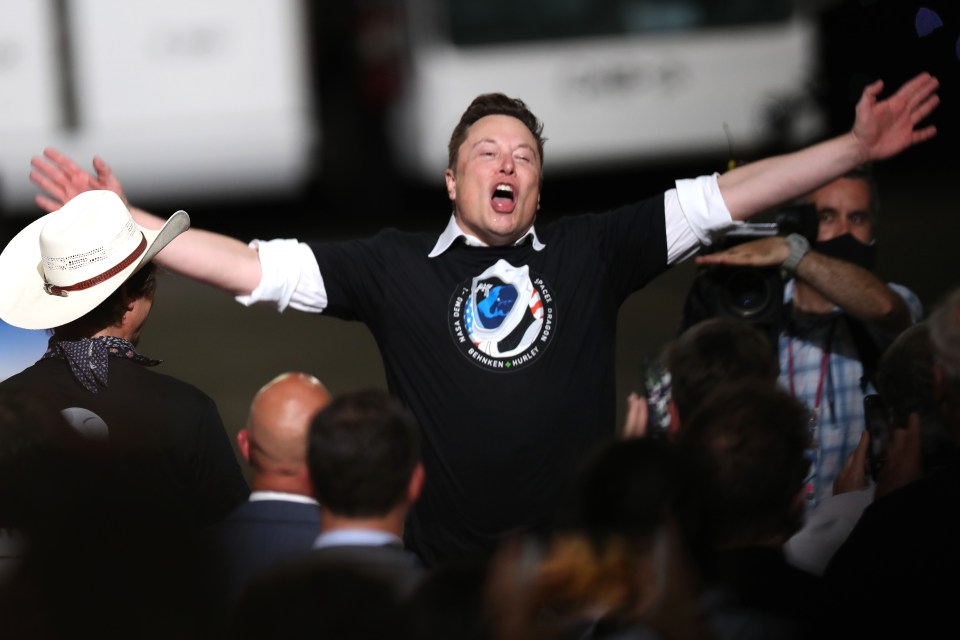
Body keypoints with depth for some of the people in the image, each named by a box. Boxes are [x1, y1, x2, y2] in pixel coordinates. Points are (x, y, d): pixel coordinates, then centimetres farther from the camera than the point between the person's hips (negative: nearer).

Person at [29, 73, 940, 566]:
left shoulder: (589, 252, 7)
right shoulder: (396, 267, 4)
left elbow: (719, 199, 4)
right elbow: (258, 268, 0)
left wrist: (857, 148, -1)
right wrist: (126, 226, -10)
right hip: (445, 574, -1)